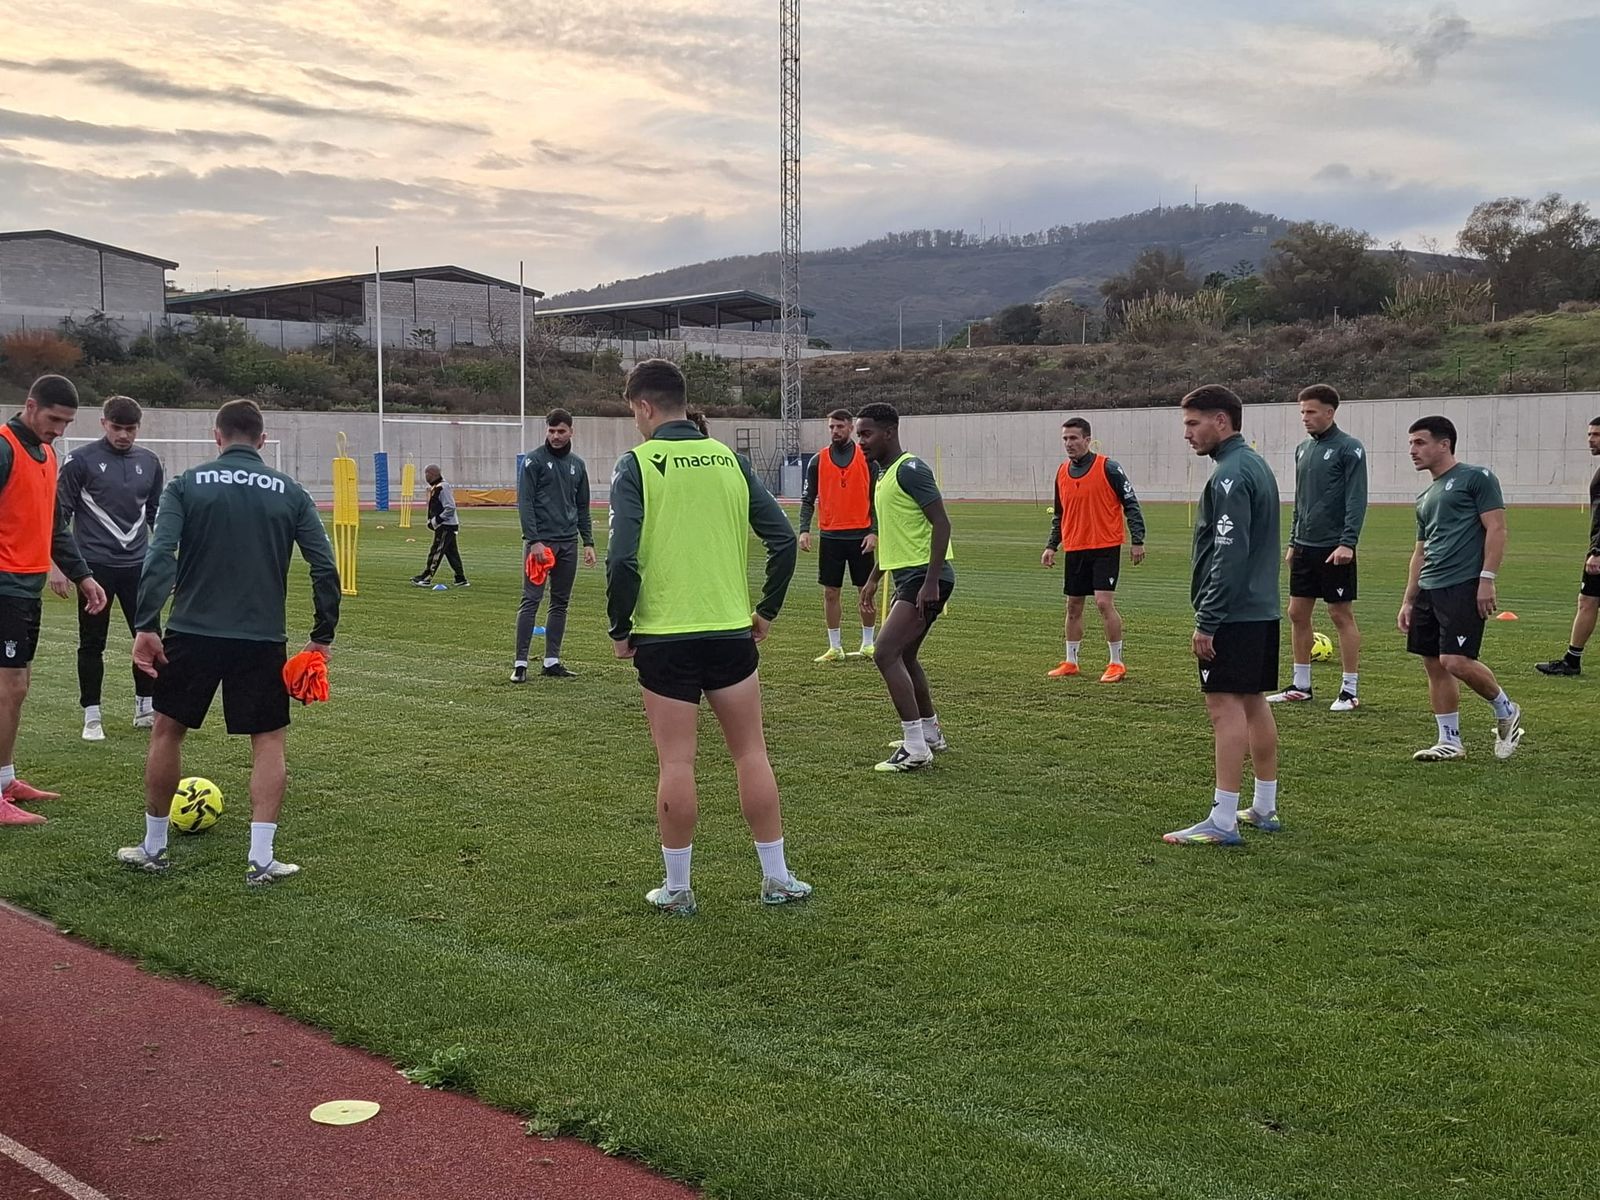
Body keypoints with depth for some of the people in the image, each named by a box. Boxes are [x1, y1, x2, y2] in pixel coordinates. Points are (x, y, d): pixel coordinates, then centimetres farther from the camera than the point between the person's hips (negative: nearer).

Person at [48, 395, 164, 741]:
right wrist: (56, 565, -8)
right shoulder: (81, 460, -5)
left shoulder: (149, 462, 8)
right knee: (92, 643, 3)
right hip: (95, 566, -4)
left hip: (138, 566, 4)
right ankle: (91, 716, 12)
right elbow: (59, 514, -3)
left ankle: (145, 708, 21)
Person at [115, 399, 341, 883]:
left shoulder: (187, 485, 1)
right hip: (262, 639, 0)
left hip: (193, 632, 0)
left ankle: (153, 848, 27)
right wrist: (323, 636, 5)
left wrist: (145, 625, -12)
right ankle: (261, 860, 3)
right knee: (269, 742, 11)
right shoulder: (290, 492, 4)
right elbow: (325, 567, -2)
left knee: (167, 731, 17)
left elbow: (160, 555, -12)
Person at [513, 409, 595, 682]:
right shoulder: (534, 460, -3)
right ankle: (520, 662, -5)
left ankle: (552, 660, 13)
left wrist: (588, 542, 11)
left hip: (568, 543, 6)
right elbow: (524, 503, -9)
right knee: (531, 601, -6)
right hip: (540, 541, -6)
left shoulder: (577, 465, 14)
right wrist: (534, 540, -17)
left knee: (560, 603, 7)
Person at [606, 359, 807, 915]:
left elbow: (622, 557, -17)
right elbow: (783, 538, 2)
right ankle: (777, 878, 18)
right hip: (732, 631, 3)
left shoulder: (637, 464, -7)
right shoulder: (729, 459, 5)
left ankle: (677, 889, 13)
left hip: (664, 635, -3)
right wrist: (767, 610, 12)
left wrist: (620, 628, -4)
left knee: (676, 765, 4)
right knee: (751, 754, 12)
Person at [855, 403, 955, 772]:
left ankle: (915, 748, -13)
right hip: (907, 576, 11)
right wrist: (874, 578, 27)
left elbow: (941, 523, -20)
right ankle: (930, 733, 34)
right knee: (904, 656, 19)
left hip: (925, 577, -10)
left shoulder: (909, 469, -14)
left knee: (886, 654, -15)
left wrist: (931, 582, -25)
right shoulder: (885, 474, 16)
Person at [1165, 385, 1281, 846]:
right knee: (1255, 704, 15)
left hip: (1234, 614, -10)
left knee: (1225, 706, -9)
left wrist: (1207, 622, -20)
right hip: (1263, 609, 10)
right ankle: (1264, 808, 23)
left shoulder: (1230, 475, -16)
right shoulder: (1257, 466, 15)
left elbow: (1229, 555, -22)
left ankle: (1222, 822, -8)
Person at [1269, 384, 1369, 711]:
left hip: (1334, 549, -7)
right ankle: (1300, 686, 19)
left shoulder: (1349, 449, -9)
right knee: (1297, 613, 9)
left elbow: (1357, 500, -14)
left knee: (1342, 615, -2)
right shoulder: (1303, 449, 14)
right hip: (1304, 548, 8)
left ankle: (1349, 690, 5)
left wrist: (1347, 543, -22)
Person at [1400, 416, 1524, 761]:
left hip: (1463, 587, -8)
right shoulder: (1425, 498, 21)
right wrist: (1408, 600, 20)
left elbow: (1496, 529, -8)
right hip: (1428, 590, 8)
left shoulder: (1476, 477, -2)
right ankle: (1450, 742, 13)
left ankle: (1506, 710, 9)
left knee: (1455, 661, -16)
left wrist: (1487, 579, -17)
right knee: (1434, 665, 6)